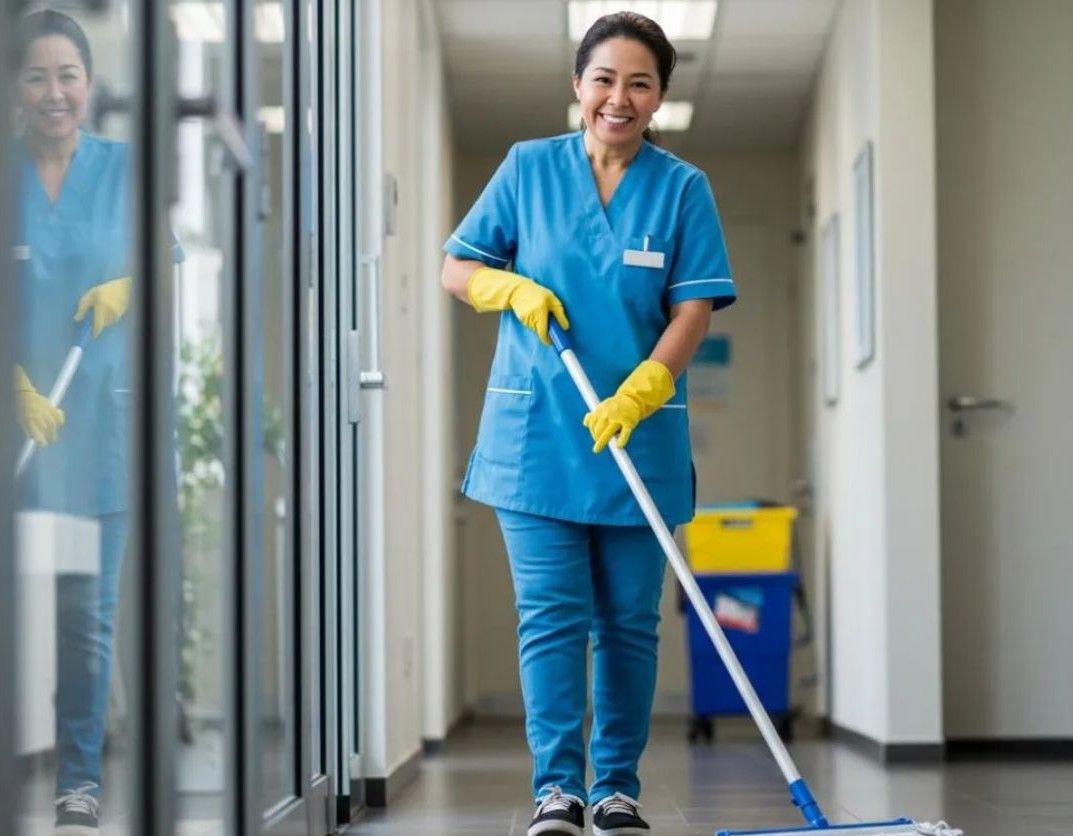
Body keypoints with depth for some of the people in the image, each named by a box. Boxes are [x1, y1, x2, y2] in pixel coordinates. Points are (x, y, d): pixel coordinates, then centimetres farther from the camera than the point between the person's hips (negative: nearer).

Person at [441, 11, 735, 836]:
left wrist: (638, 393, -18)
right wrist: (516, 289, -12)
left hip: (640, 437, 1)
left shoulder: (682, 187, 2)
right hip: (536, 431, 0)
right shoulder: (528, 168, 4)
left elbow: (695, 306, -5)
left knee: (628, 620, 7)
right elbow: (459, 268, 9)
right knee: (551, 614, -5)